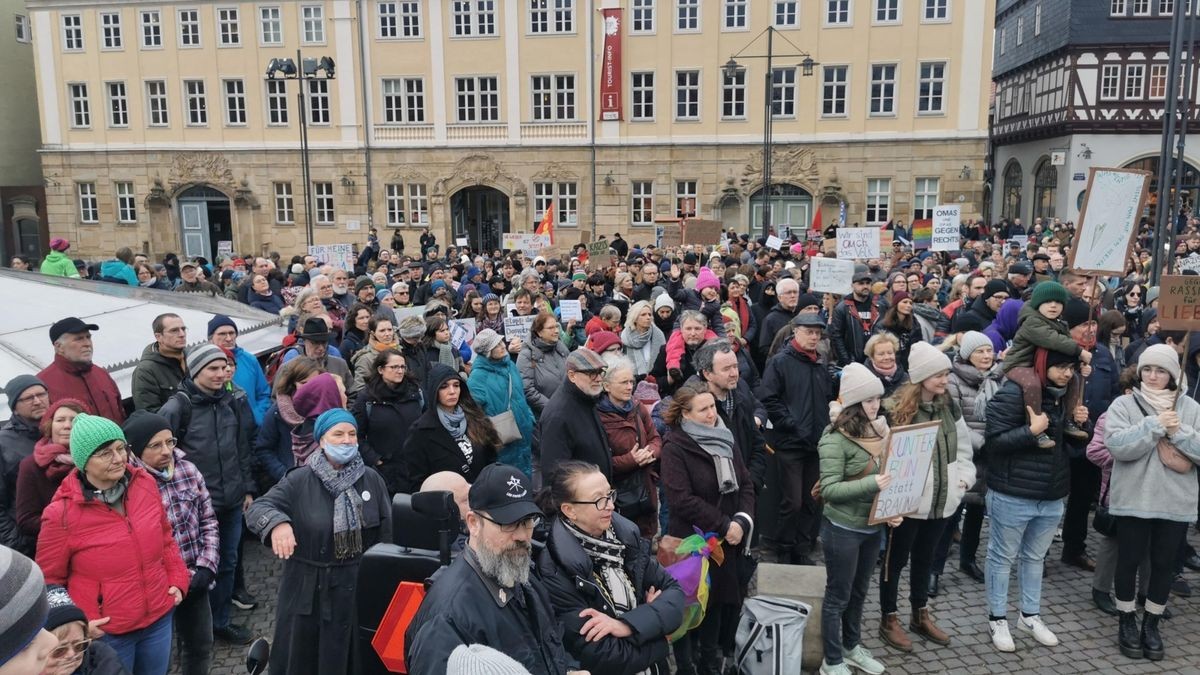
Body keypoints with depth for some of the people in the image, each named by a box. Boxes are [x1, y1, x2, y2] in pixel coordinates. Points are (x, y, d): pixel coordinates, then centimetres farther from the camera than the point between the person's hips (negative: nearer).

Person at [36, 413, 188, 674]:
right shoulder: (62, 513, -18)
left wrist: (177, 579, 2)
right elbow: (49, 581, -5)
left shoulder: (145, 484, -6)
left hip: (159, 618, 4)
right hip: (105, 633, -4)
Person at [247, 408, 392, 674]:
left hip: (357, 588, 2)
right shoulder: (299, 481, -7)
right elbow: (258, 507, -14)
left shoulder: (372, 479, 0)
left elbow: (385, 533, 4)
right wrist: (277, 522, -36)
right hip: (307, 589, -1)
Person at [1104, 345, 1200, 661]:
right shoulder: (1124, 404, -3)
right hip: (1133, 499, -2)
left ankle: (1151, 624, 26)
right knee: (1129, 561, 8)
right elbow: (1116, 445, -17)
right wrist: (1155, 424, -20)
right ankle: (1128, 622, 23)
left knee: (1164, 564, 11)